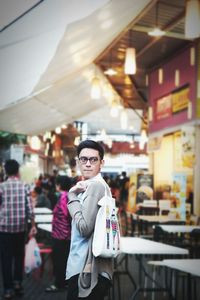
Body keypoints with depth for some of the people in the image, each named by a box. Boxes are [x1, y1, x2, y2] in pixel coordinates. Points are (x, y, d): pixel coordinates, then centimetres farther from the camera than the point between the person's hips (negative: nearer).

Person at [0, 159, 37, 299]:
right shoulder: (24, 186, -1)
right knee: (19, 256, 17)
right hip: (21, 227, 2)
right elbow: (29, 209, -4)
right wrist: (33, 226, 3)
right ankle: (18, 283, 18)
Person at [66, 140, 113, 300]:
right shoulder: (91, 186, 17)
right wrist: (75, 195, 1)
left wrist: (72, 196, -10)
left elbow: (84, 228, -20)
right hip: (87, 268, 10)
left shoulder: (95, 185, -14)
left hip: (87, 271, -10)